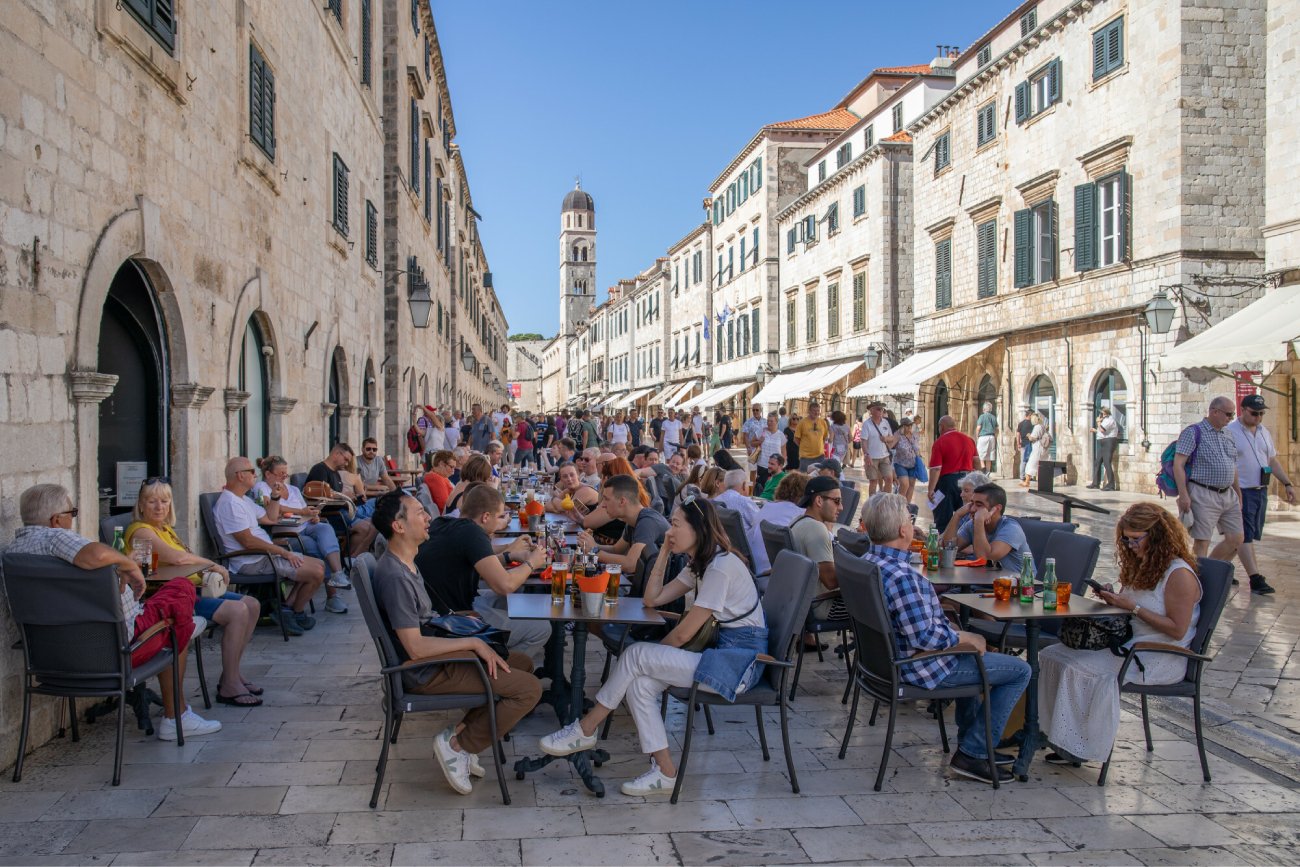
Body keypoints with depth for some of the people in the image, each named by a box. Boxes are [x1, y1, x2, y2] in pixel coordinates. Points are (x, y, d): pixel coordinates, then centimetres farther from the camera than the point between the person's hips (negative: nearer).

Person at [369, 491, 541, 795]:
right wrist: (473, 642, -19)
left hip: (436, 655, 10)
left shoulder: (405, 565, 8)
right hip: (426, 673, -10)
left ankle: (463, 731, 9)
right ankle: (457, 745, -4)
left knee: (523, 663, 16)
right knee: (529, 689, -14)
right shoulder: (394, 576, -25)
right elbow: (415, 648, -26)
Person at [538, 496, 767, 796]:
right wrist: (665, 551, 6)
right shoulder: (701, 564, 14)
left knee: (636, 655, -15)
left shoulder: (721, 567, -17)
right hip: (724, 650, 9)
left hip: (742, 659, -9)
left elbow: (684, 633, -15)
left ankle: (585, 731, -1)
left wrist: (653, 654, 2)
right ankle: (664, 771, -8)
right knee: (639, 683, -11)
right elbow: (652, 599, 11)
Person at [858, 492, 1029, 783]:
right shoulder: (901, 576, -32)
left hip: (892, 657, 10)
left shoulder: (868, 561, 0)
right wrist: (965, 638, -16)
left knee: (968, 653, 36)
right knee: (1020, 670, 1)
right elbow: (924, 636, -31)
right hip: (920, 667, -10)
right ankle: (972, 753, 4)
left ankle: (972, 740, 37)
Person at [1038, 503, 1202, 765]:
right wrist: (1114, 600, -2)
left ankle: (1079, 747, -14)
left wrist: (1133, 607, -20)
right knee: (1051, 655, -9)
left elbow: (1177, 630, -18)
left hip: (1161, 659, -9)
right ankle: (1054, 733, -9)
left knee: (1079, 668, -27)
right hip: (1127, 644, 9)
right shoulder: (1142, 565, 15)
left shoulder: (1179, 574, -12)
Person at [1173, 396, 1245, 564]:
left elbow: (1233, 468, 24)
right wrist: (1183, 495, -21)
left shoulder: (1228, 436, 16)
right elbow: (1178, 464, -14)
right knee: (1202, 542, -4)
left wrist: (1238, 494, 21)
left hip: (1228, 495, 7)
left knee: (1237, 539, 6)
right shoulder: (1194, 432, -7)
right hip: (1203, 495, -7)